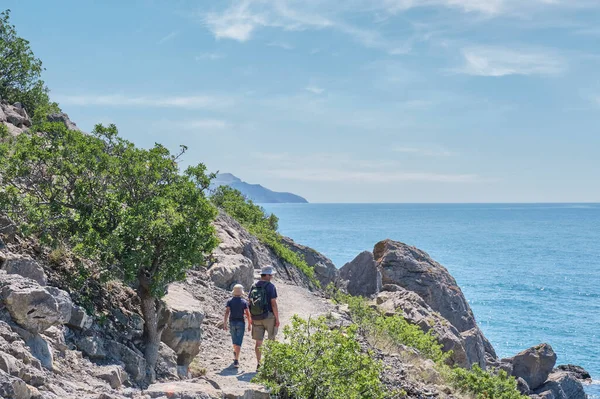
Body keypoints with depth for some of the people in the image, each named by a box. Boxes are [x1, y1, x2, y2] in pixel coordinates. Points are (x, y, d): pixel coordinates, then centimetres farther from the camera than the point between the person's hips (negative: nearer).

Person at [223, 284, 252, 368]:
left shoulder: (230, 301, -2)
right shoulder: (244, 302, -6)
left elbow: (227, 312, -11)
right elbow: (247, 314, -7)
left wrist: (224, 324, -10)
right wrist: (249, 325, 4)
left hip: (232, 322, 2)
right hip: (241, 323, -2)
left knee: (234, 339, 24)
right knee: (238, 342, -3)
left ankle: (235, 353, 48)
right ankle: (236, 360, -14)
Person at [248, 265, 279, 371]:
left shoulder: (254, 286, 7)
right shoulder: (270, 286, -10)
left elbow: (249, 303, 9)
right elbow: (273, 304, -14)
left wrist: (251, 318, 16)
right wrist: (277, 319, -8)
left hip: (256, 317, 4)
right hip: (269, 317, -4)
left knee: (258, 341, 6)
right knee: (271, 340, 10)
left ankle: (258, 363, 4)